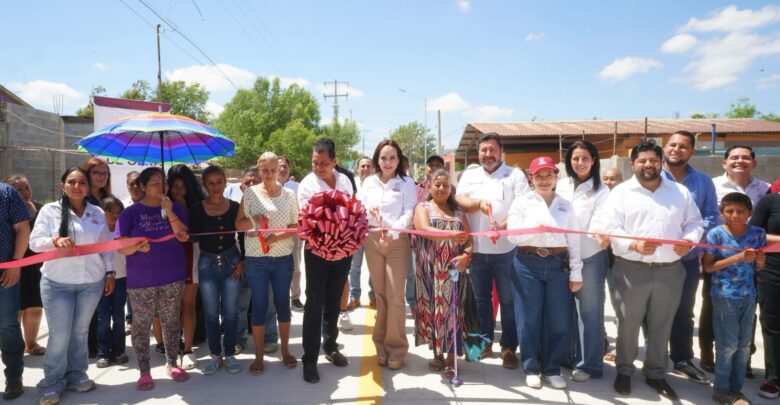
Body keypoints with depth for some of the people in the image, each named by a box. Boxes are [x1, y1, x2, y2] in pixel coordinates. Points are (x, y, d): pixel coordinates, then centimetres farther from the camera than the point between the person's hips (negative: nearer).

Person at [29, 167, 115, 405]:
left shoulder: (98, 213, 5)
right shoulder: (49, 210, -2)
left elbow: (106, 246, 10)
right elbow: (34, 241, -6)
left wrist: (109, 273, 9)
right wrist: (56, 240, -26)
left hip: (91, 282, 2)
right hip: (57, 283, -2)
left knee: (80, 332, 12)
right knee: (59, 335, -1)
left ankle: (76, 376, 26)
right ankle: (52, 384, 14)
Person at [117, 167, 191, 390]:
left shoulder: (175, 208, 3)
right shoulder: (131, 212, -3)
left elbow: (183, 236, -7)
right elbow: (121, 247, -5)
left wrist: (169, 211, -16)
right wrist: (136, 246, -26)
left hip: (173, 277, 2)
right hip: (141, 280, -2)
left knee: (171, 322, 12)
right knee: (141, 325, 4)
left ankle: (171, 363, 26)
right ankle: (144, 371, 16)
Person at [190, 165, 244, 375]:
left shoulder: (234, 207, -3)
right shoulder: (197, 209, -4)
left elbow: (243, 236, 2)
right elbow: (193, 236, -13)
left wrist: (242, 261, -3)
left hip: (231, 261, 0)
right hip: (207, 263, 0)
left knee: (230, 312, 7)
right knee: (211, 313, 9)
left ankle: (230, 354, 20)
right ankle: (215, 355, 22)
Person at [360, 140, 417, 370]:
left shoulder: (407, 183, 1)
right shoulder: (369, 182, 11)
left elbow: (409, 213, -7)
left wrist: (392, 233, -22)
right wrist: (368, 210, -12)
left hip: (398, 241, -3)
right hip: (373, 240, 3)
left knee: (396, 296, -5)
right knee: (380, 294, 8)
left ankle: (396, 346, 7)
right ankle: (381, 344, 19)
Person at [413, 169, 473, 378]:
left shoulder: (458, 211, 14)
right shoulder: (422, 208, 3)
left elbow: (469, 238, 9)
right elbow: (425, 230, -17)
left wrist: (466, 255, -14)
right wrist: (451, 236, -34)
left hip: (454, 269, 2)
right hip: (431, 270, -2)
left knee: (452, 310, -2)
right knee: (433, 309, 3)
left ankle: (451, 358, 7)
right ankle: (437, 354, 18)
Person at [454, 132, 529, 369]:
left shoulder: (515, 174, 2)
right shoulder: (469, 175, 12)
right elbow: (460, 201, -1)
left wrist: (504, 225, -23)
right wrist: (479, 203, -22)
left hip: (507, 250, -3)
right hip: (477, 249, 3)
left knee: (508, 300, 3)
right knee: (481, 298, 13)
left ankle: (509, 347, 14)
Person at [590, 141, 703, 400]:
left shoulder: (680, 192, 11)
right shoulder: (621, 192, 0)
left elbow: (694, 222, 13)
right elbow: (609, 226, -8)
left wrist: (689, 240, -8)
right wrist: (634, 245, -21)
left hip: (670, 270, 3)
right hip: (632, 269, -3)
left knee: (661, 325, 12)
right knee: (628, 323, 7)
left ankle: (655, 373, 29)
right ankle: (624, 371, 25)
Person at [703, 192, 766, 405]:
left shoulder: (758, 234, 1)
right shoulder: (716, 234, -11)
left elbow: (758, 268, 12)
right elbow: (708, 266, -12)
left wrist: (760, 262, -11)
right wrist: (738, 258, -20)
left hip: (749, 296, 5)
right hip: (724, 296, -4)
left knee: (744, 344, 12)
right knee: (728, 344, 2)